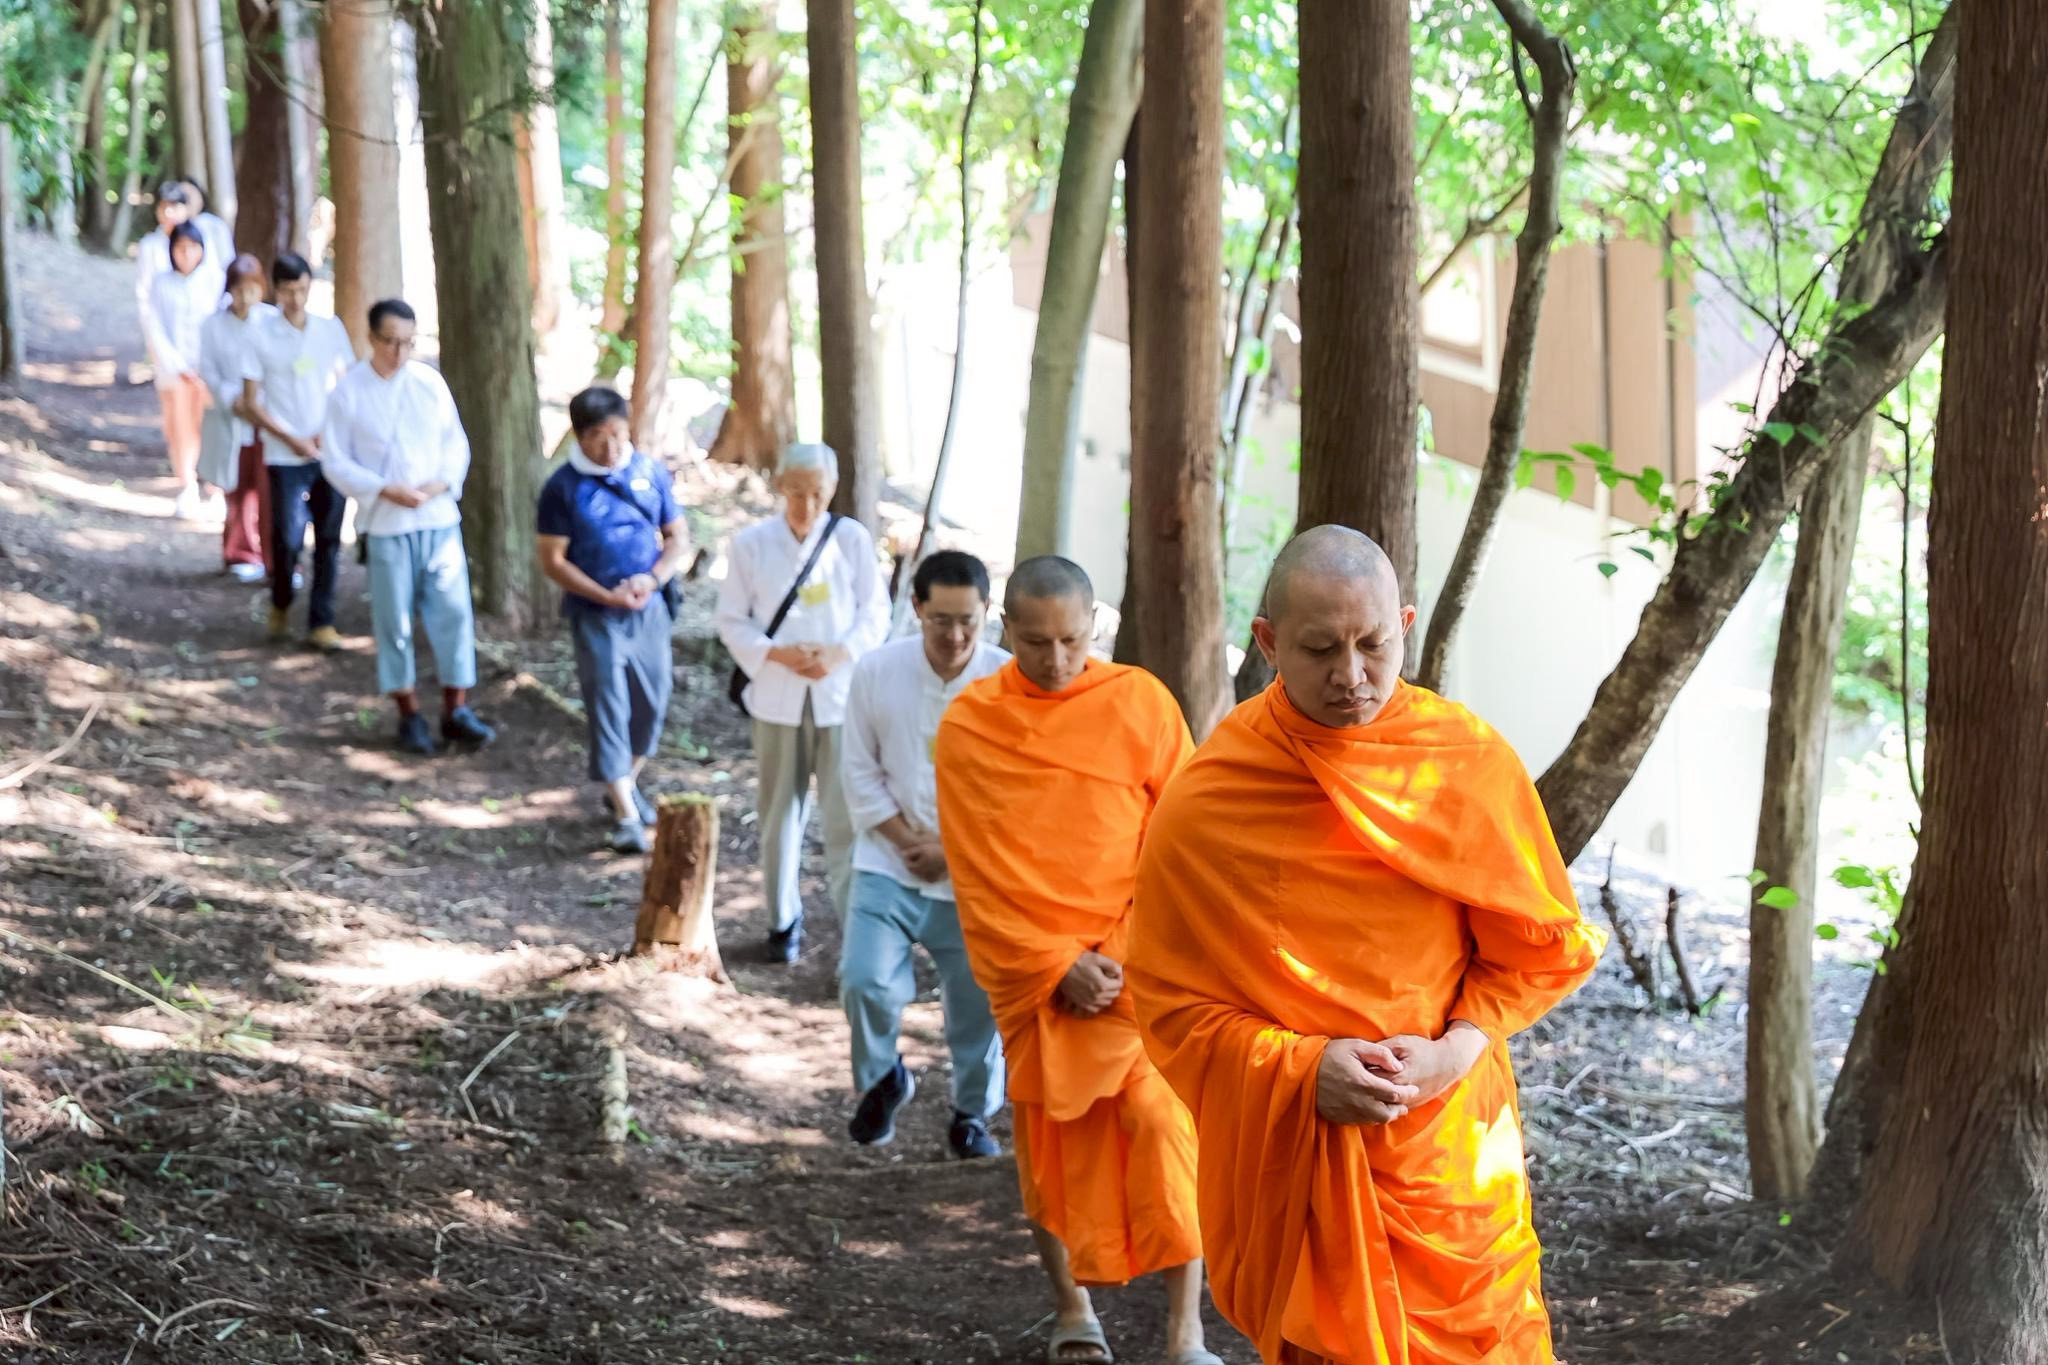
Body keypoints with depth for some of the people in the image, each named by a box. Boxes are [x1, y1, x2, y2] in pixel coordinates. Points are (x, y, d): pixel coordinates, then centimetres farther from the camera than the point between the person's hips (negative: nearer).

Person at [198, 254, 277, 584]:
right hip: (232, 421, 2)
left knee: (272, 491, -8)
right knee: (239, 490, 12)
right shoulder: (214, 325, 0)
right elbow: (208, 370, 0)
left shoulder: (273, 321, -4)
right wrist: (231, 398, -14)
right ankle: (243, 555, 26)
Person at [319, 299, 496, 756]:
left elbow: (456, 443, 9)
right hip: (385, 524, -2)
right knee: (394, 620, 3)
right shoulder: (349, 392, -5)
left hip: (439, 517, 2)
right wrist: (384, 490, -15)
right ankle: (409, 714, 14)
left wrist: (443, 482, -10)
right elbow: (335, 461, -4)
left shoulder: (430, 383, 2)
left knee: (453, 611, 0)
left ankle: (456, 710, 9)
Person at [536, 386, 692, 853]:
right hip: (595, 616, -3)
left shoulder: (651, 473, 0)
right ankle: (626, 816, -3)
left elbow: (678, 538, 6)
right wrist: (607, 596, -17)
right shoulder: (563, 487, -9)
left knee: (651, 702, 11)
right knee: (607, 707, -5)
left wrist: (654, 577, -14)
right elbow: (553, 560, -8)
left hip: (649, 609, 3)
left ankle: (627, 784, 34)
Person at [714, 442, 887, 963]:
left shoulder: (853, 539, -4)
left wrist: (839, 653, -18)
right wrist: (779, 654, -17)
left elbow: (875, 615, 0)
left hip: (841, 695, -1)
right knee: (780, 812, 12)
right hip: (778, 698, 1)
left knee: (847, 814, -4)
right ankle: (784, 920, 27)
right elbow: (732, 622, 0)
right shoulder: (751, 544, -4)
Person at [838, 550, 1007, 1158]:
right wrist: (908, 841, -9)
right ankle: (881, 1080, 16)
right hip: (890, 866, 0)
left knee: (979, 1004, 7)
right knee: (865, 981, -15)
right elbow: (861, 773, 0)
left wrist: (956, 851, -12)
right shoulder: (877, 672, -7)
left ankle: (972, 1115, 34)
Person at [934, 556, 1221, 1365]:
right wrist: (1056, 964, -11)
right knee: (1048, 1141, 8)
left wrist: (1124, 955, -10)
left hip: (1134, 964, -1)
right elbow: (978, 870, -3)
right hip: (1030, 973, 1)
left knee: (1160, 1124, -13)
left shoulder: (1141, 703, -3)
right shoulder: (969, 725, -2)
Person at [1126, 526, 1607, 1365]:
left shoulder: (1472, 763, -5)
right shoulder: (1204, 803, -9)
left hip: (1449, 1152, 1)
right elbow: (1172, 1002, -4)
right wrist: (1301, 1067, -19)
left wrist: (1456, 1050, -13)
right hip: (1288, 1162, -1)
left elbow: (1542, 947, 3)